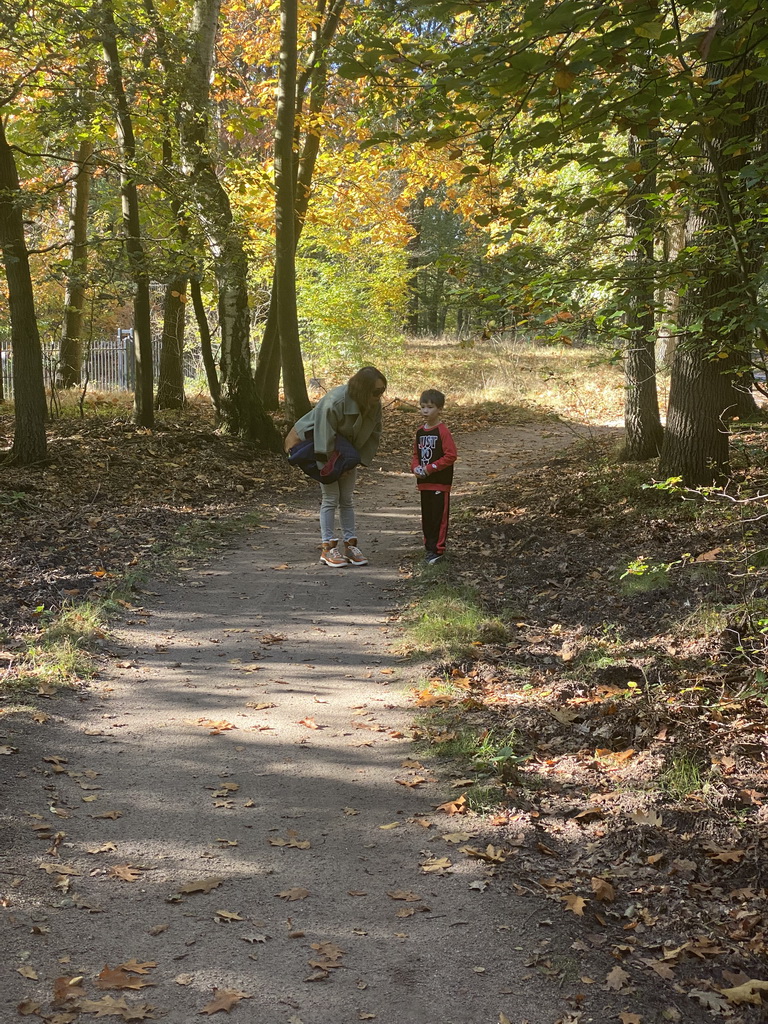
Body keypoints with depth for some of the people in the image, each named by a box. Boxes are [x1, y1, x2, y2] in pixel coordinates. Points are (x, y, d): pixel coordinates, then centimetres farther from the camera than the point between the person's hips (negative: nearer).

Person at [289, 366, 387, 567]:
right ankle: (329, 548, -2)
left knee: (347, 499, 8)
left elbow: (373, 435, -6)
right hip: (324, 452, -6)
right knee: (330, 498, -7)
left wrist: (358, 460, -14)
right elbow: (326, 437, -28)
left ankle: (350, 545, 13)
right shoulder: (335, 401, -34)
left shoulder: (374, 405, -15)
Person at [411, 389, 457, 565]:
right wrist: (415, 467, -2)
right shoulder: (420, 431, 10)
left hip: (440, 483, -7)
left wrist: (430, 468, -18)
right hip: (423, 482, 7)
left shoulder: (443, 431, -12)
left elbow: (451, 455, -17)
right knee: (426, 516, 13)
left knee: (439, 517, -2)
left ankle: (438, 550, 3)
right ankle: (429, 547, 23)